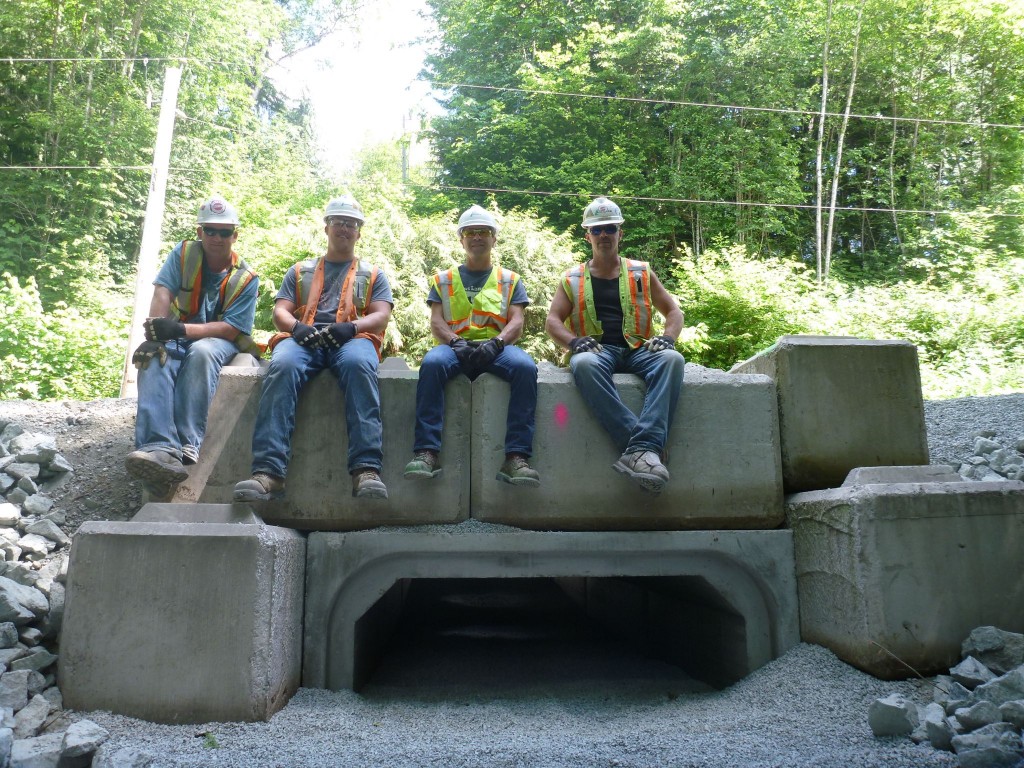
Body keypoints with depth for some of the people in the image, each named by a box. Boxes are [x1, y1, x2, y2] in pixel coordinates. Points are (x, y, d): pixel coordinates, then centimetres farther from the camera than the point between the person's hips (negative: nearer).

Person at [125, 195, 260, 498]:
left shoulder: (245, 278, -2)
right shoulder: (184, 253, 5)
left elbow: (231, 328, -12)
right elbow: (162, 292, -10)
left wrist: (184, 329, -27)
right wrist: (156, 333, -29)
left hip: (219, 340, -2)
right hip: (177, 336, 2)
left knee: (201, 353, -38)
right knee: (156, 358, -34)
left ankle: (188, 446, -46)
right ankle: (160, 448, -54)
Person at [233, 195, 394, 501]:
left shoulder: (373, 275, 27)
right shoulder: (300, 271, 30)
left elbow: (381, 316, 10)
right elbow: (280, 312, 17)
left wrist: (352, 327, -13)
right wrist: (296, 326, -9)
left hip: (352, 338, -1)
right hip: (303, 338, 1)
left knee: (358, 365, -40)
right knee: (282, 366, -37)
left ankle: (366, 470, -52)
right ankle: (267, 472, -48)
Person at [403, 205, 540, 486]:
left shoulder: (510, 280, 20)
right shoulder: (444, 279, 20)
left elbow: (516, 322, 6)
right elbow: (436, 321, 7)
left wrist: (495, 342, -17)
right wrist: (457, 342, -15)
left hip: (497, 347, 0)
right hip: (454, 346, 0)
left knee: (525, 367, -35)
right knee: (431, 363, -36)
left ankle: (516, 457, -39)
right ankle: (427, 452, -39)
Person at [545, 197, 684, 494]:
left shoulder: (642, 272, 21)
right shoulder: (572, 279, 19)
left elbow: (673, 311, 18)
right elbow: (552, 320, 10)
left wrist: (668, 337, -5)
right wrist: (574, 342, -12)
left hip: (638, 349, 1)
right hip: (597, 350, -1)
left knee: (672, 359, -34)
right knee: (583, 364, -39)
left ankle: (641, 448, -47)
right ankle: (649, 447, -47)